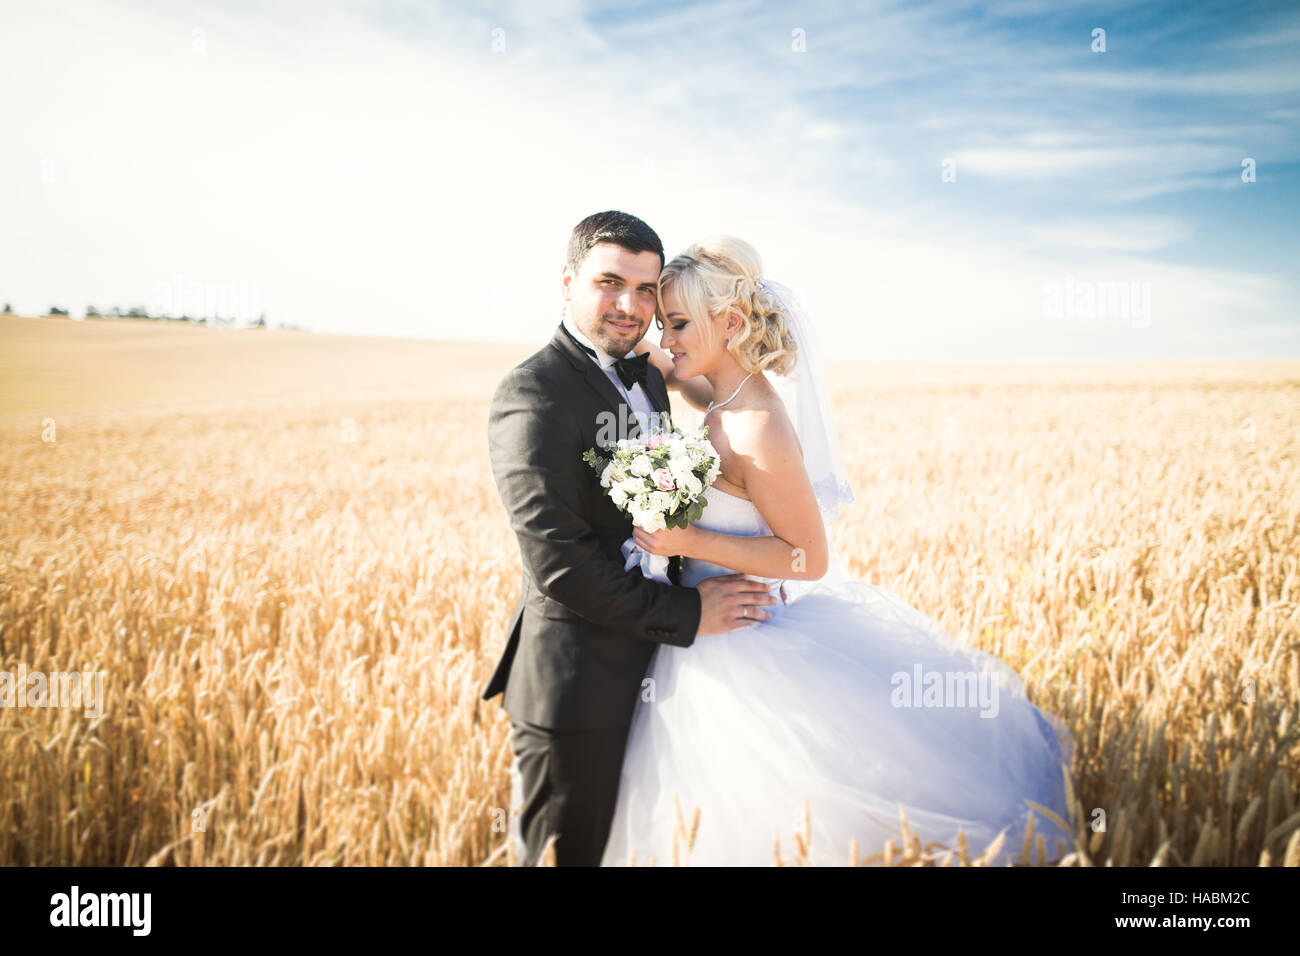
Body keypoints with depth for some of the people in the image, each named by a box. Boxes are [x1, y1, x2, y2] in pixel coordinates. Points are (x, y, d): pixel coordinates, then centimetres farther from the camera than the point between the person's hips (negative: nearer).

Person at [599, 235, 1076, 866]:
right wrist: (674, 377, 8)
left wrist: (689, 542, -27)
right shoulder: (738, 393, 0)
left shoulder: (760, 433, -26)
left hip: (747, 643, -9)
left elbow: (810, 557, -21)